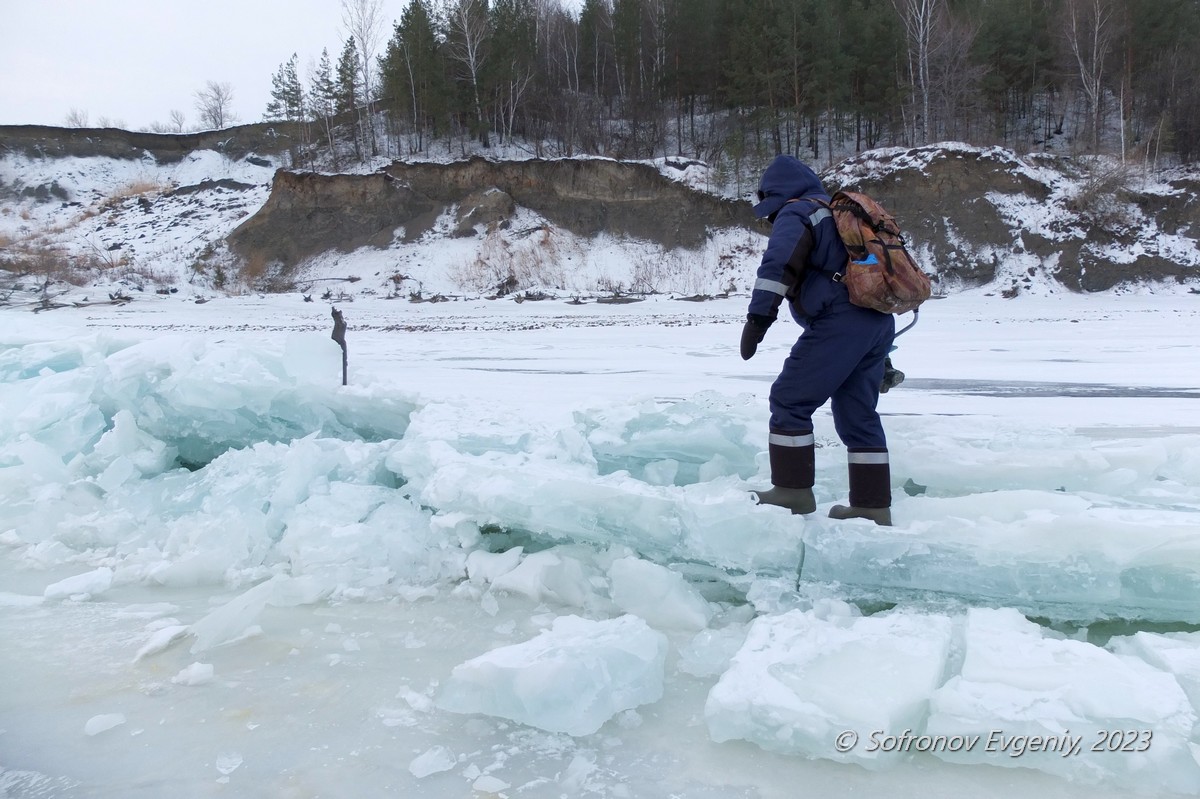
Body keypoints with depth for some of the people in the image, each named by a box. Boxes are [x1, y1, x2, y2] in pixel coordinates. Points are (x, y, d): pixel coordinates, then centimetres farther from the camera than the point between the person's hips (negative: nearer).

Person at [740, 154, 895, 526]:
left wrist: (758, 317, -21)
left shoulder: (795, 214, 2)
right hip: (880, 322, 9)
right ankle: (872, 506, 17)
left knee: (790, 400, 0)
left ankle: (793, 491, 2)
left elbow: (778, 265, -17)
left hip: (840, 323, -9)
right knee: (858, 413, 13)